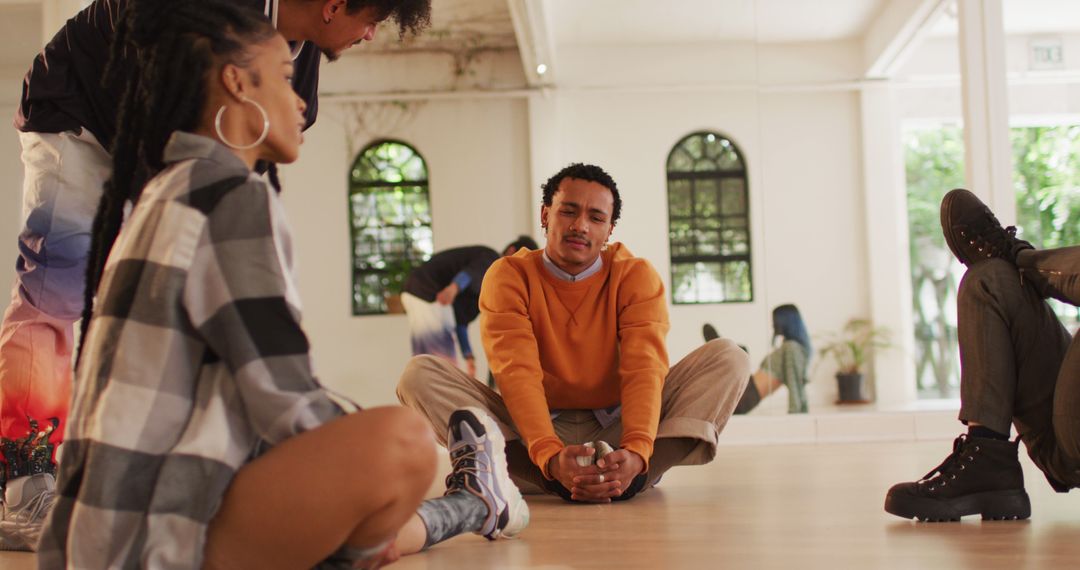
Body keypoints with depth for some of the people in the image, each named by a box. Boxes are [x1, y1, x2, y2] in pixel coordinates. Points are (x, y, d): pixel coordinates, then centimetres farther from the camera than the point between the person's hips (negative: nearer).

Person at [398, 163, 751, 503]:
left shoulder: (636, 276, -2)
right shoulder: (508, 276, -5)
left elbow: (644, 367, -17)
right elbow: (517, 373, -20)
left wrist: (636, 452, -37)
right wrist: (550, 457, -38)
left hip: (617, 431, 1)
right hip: (534, 433, 0)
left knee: (728, 357, -17)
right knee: (421, 374, -22)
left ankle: (633, 474, -37)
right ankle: (553, 476, -38)